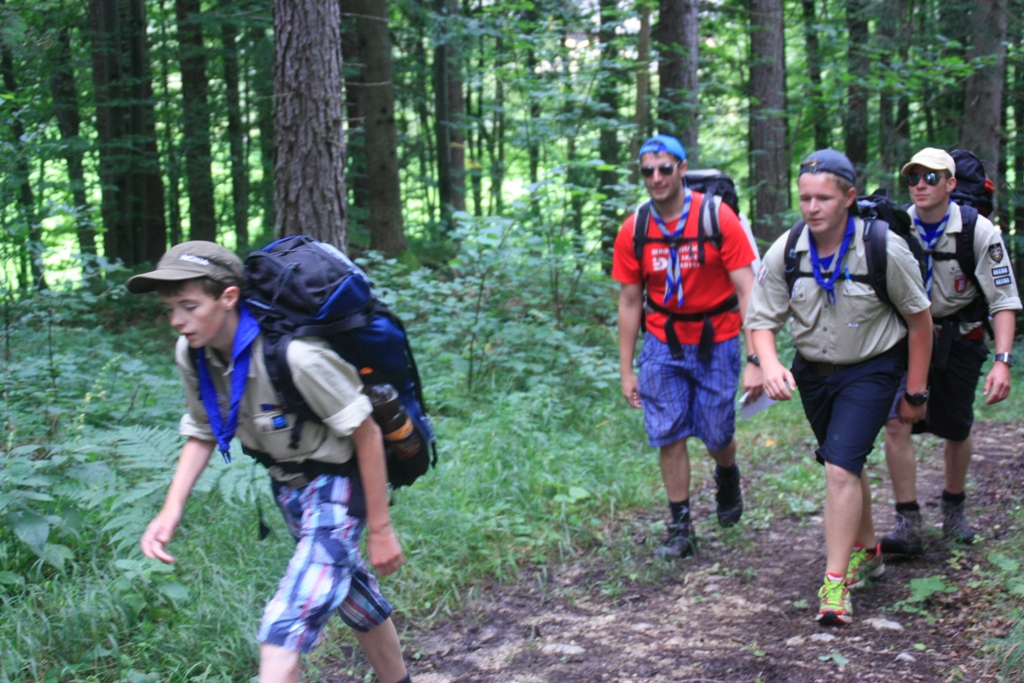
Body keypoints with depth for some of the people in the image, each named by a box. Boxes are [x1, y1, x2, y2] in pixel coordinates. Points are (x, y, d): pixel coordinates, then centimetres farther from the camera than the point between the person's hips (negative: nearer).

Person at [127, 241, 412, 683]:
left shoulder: (294, 354, -32)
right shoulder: (191, 354, -10)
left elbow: (365, 432, -23)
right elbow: (201, 433, 6)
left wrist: (379, 529, -16)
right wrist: (172, 509, -10)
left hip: (337, 483, -8)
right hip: (287, 482, 8)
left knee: (285, 628, -20)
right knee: (357, 600, 24)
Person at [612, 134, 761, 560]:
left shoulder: (718, 218, -14)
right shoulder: (633, 232, -5)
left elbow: (748, 291, -14)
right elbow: (629, 304, 3)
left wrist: (755, 360, -20)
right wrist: (625, 371, 4)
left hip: (716, 341, -2)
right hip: (663, 344, 2)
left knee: (717, 436, 3)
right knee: (668, 435, -2)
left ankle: (727, 476, 39)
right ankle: (680, 528, 10)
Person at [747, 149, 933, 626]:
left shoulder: (884, 248, -19)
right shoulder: (785, 251, -12)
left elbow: (919, 319, -8)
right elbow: (762, 320, -6)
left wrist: (915, 393, -5)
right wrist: (770, 365, -28)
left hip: (871, 370, -4)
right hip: (813, 371, 4)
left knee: (840, 466, -18)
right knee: (844, 465, 18)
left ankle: (836, 584, -10)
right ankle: (867, 551, 42)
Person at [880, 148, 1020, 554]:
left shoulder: (978, 232, -15)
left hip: (959, 341, -1)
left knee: (956, 430, 11)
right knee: (897, 424, -14)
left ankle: (954, 509, 36)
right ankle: (909, 527, -8)